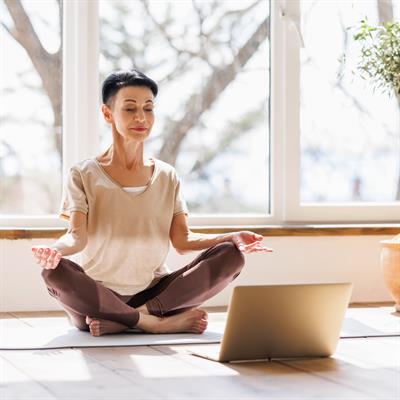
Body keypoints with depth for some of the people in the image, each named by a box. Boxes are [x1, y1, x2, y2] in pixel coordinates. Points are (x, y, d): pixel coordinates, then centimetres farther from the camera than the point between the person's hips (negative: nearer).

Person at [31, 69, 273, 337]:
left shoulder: (167, 177, 13)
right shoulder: (84, 175, 3)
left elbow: (183, 241, 4)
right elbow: (78, 237, -8)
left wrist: (232, 238, -13)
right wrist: (56, 249, -32)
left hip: (154, 292, 3)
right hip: (96, 298, -3)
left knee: (231, 255, -17)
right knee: (55, 271, -34)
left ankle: (119, 322, -24)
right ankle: (161, 322, -26)